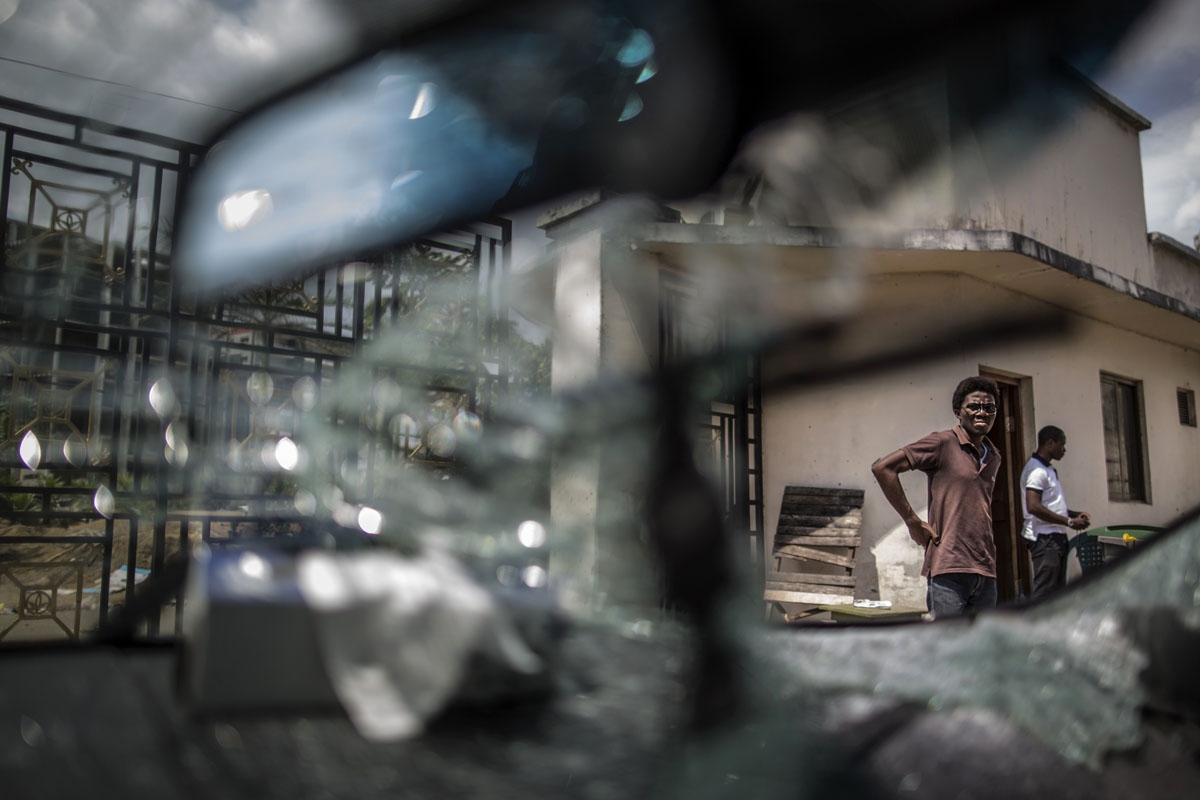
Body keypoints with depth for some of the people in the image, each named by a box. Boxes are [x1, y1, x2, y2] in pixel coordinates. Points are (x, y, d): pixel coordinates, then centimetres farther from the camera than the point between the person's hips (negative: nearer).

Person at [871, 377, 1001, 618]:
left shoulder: (993, 458, 16)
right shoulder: (942, 444, -5)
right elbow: (882, 468, -12)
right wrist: (913, 521, -11)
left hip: (985, 571, 7)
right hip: (949, 570, -7)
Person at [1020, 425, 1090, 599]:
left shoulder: (1047, 469, 18)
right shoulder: (1036, 470, -15)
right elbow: (1033, 507, -25)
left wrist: (1075, 514, 12)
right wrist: (1069, 522, -19)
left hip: (1055, 537, 11)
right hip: (1044, 539, -11)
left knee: (1057, 590, 14)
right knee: (1044, 592, -11)